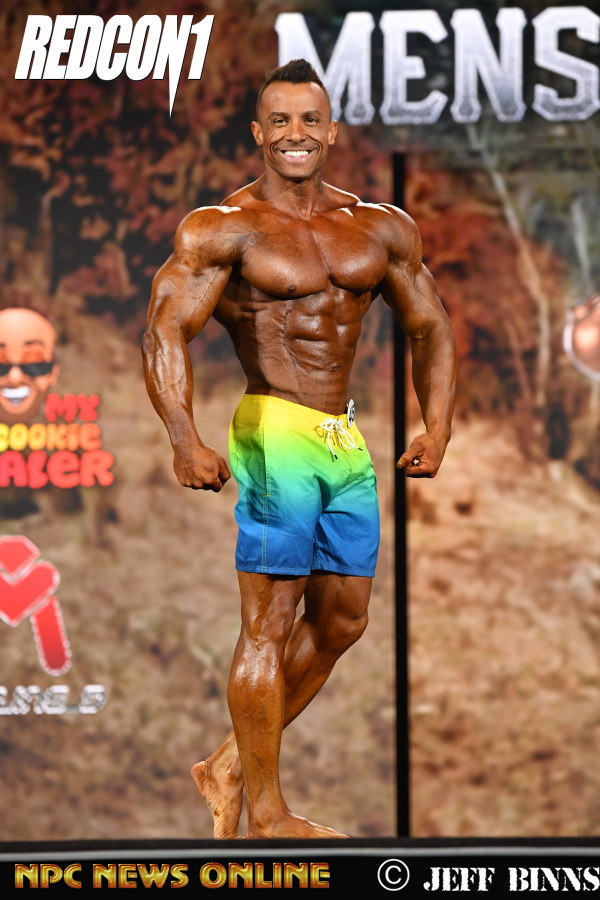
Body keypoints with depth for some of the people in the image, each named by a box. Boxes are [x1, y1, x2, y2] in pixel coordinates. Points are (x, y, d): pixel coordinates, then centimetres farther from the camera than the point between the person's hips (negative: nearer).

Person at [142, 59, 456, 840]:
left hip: (347, 441, 7)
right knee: (270, 627, -4)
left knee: (341, 622, 12)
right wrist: (185, 437, -30)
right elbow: (165, 331, -14)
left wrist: (437, 426, 2)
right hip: (274, 435, -6)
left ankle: (229, 766, 27)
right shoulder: (223, 229, -5)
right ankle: (266, 815, 6)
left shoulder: (383, 229, 11)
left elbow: (430, 328, 17)